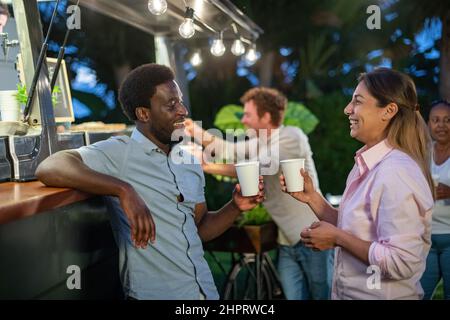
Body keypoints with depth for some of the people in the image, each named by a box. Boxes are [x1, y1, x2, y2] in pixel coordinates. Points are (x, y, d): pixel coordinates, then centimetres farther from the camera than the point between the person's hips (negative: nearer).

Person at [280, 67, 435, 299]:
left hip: (382, 295, -8)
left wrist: (337, 237, -19)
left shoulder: (395, 173, -23)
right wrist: (312, 198, -2)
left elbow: (401, 262, -28)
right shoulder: (367, 164, 4)